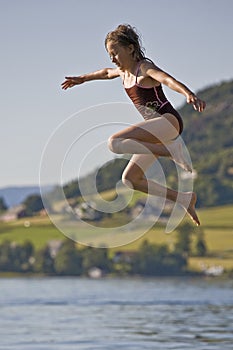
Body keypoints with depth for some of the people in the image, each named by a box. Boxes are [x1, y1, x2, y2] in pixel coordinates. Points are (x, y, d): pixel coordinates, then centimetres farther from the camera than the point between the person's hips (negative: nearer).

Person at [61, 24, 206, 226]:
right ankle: (185, 199, 8)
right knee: (130, 179, 6)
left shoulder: (145, 67, -9)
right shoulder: (124, 72, 16)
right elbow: (106, 73, 41)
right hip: (157, 131, 9)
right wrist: (82, 79, 54)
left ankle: (173, 151, -27)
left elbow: (168, 79, -30)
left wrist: (189, 94, -49)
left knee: (115, 142, -26)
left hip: (168, 121, -9)